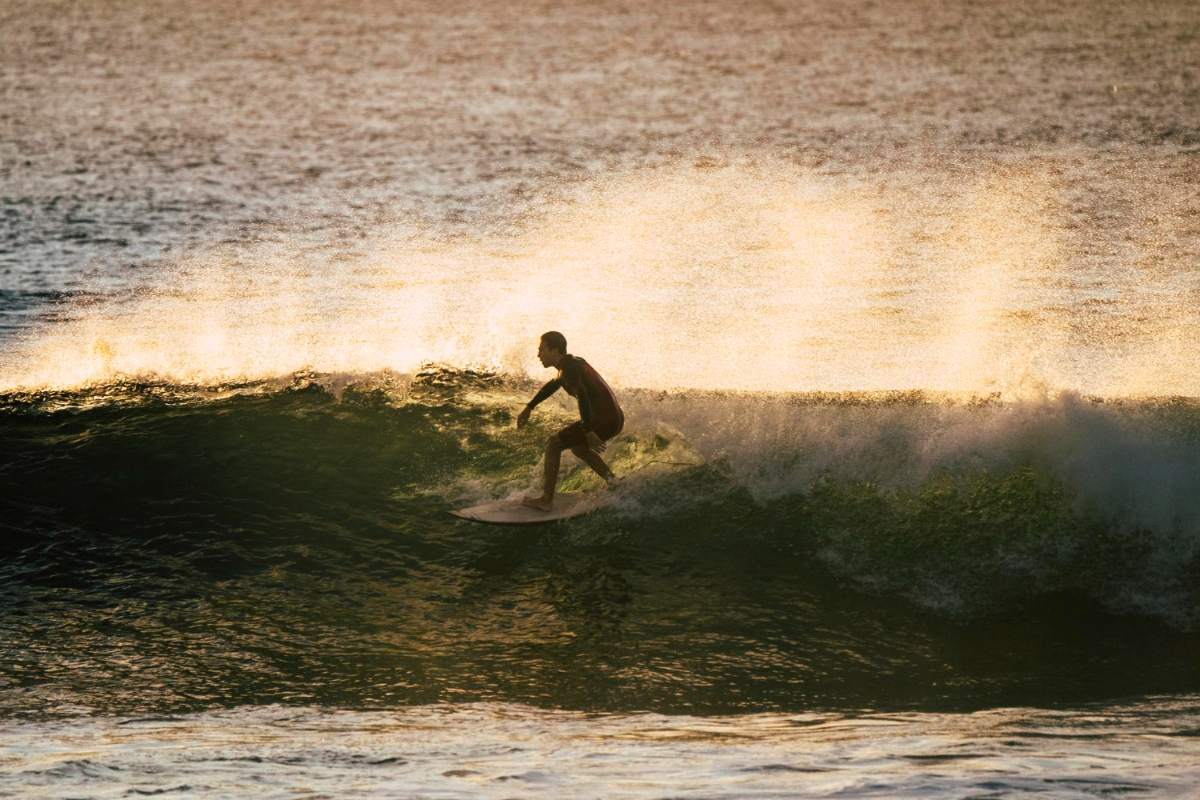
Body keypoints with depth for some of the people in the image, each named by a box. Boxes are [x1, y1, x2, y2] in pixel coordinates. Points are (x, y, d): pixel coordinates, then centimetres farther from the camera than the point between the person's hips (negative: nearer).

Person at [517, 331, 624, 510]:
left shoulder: (568, 367, -13)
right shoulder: (573, 362, 18)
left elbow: (583, 396, -27)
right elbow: (553, 385, 36)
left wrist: (588, 432, -29)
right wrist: (528, 408, 39)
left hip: (603, 421, -9)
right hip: (615, 418, 9)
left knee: (553, 444, 1)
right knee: (577, 447, 32)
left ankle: (546, 499, 4)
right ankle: (613, 482, 25)